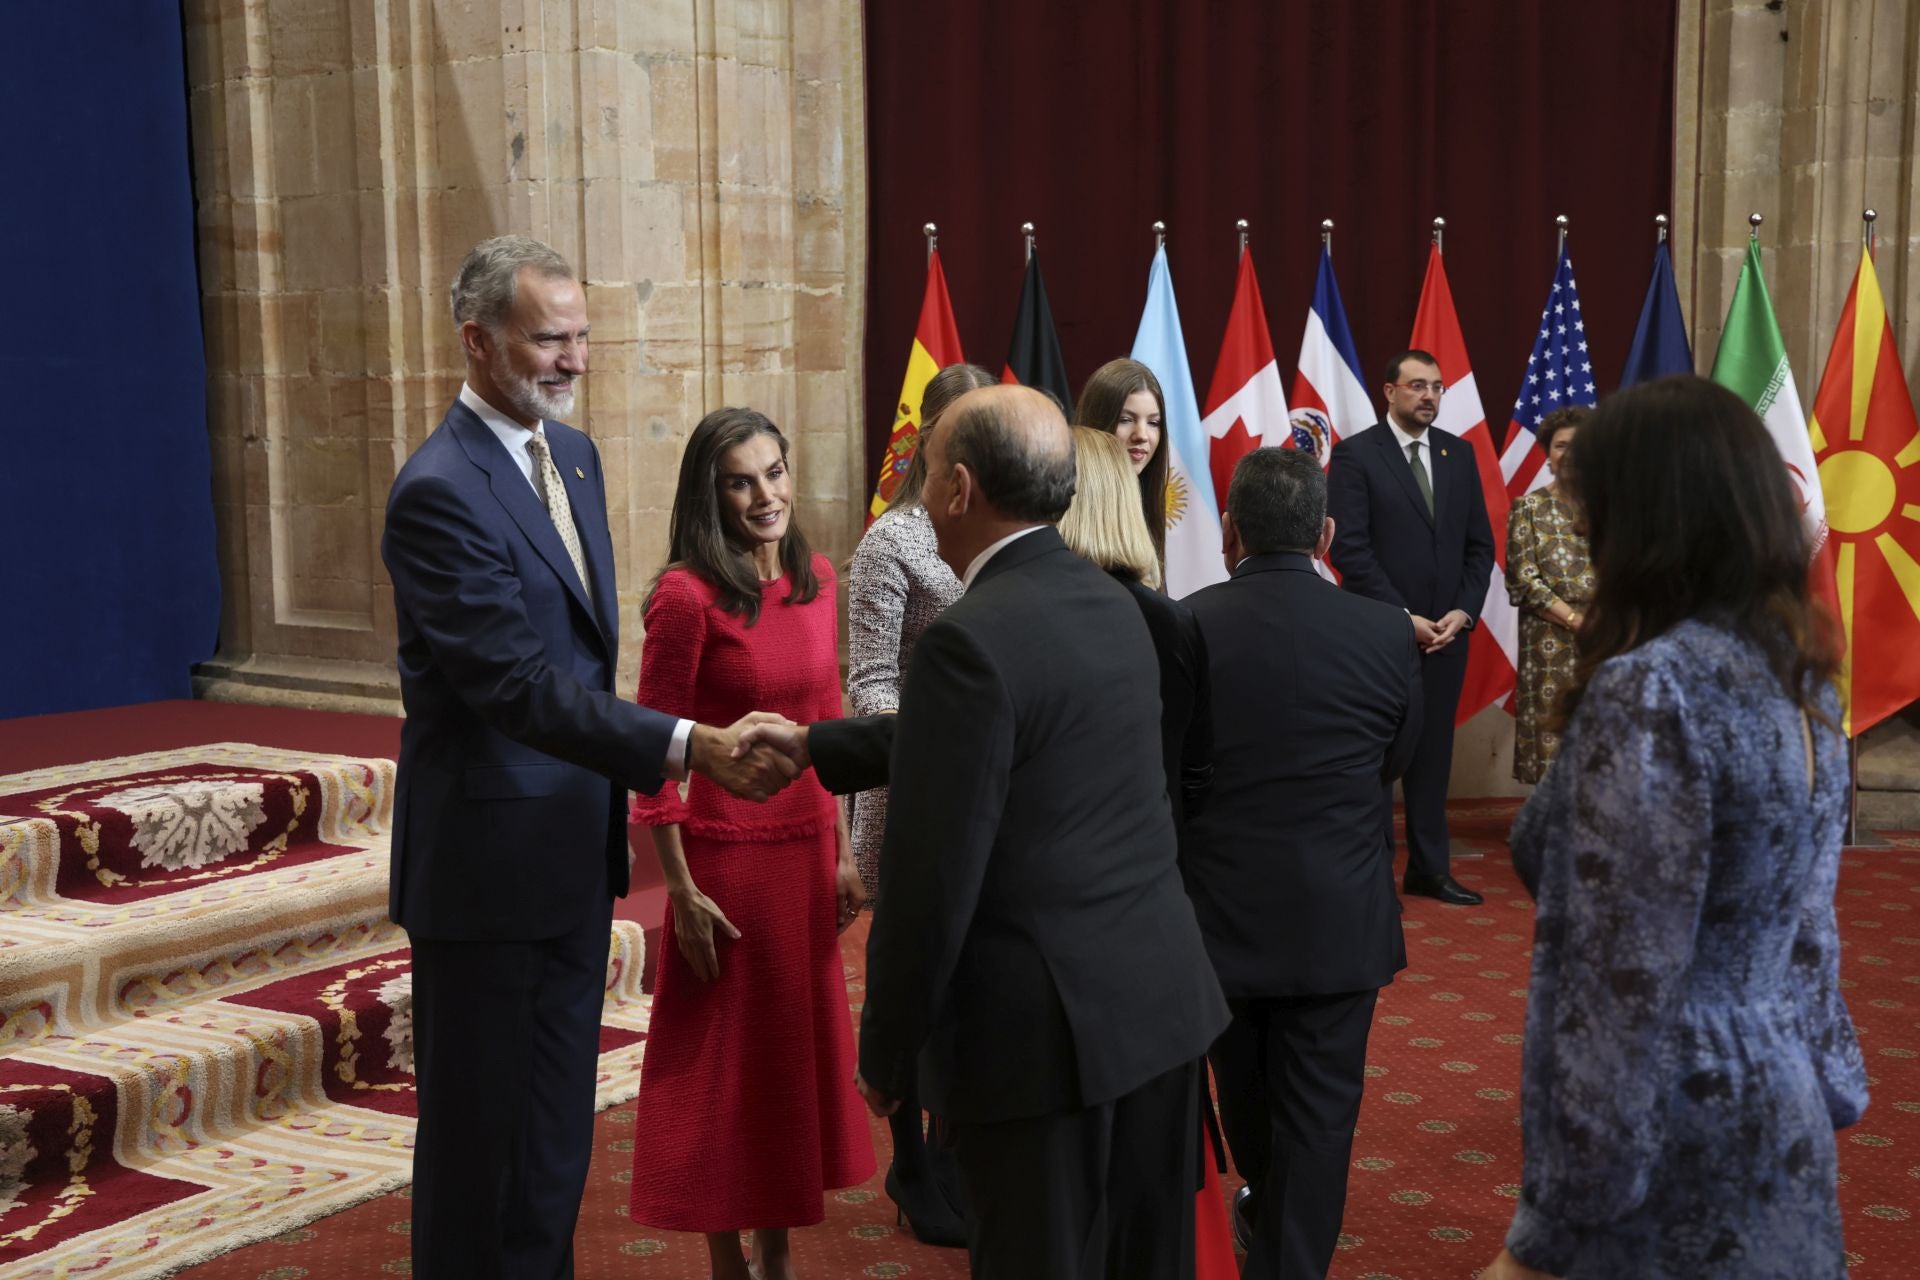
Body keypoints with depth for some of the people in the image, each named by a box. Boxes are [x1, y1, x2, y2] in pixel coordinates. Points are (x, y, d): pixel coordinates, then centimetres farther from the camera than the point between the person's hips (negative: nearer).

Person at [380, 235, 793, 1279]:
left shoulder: (573, 454, 9)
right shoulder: (438, 491, -19)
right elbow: (520, 683, -26)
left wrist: (609, 809, 15)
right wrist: (689, 748, -33)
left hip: (576, 851, 8)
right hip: (489, 864, -8)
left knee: (559, 1129, 18)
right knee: (479, 1132, 5)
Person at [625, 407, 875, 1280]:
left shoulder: (816, 579, 4)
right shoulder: (686, 596, -14)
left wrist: (843, 848, 11)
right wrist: (682, 892, -13)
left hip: (806, 852, 6)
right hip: (725, 854, -6)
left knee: (800, 1046, 15)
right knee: (723, 1057, 8)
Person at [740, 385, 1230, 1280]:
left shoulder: (970, 639, -19)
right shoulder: (1112, 604, 6)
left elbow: (933, 881, -18)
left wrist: (884, 1053, -6)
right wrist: (814, 745, 26)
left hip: (1041, 1030, -8)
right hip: (1162, 998, 8)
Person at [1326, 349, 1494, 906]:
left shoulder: (1459, 454, 10)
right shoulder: (1355, 454, -6)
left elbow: (1480, 545, 11)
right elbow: (1350, 548, -12)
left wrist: (1462, 613, -4)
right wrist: (1404, 618, -14)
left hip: (1447, 631, 5)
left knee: (1433, 752, 9)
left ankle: (1429, 868, 17)